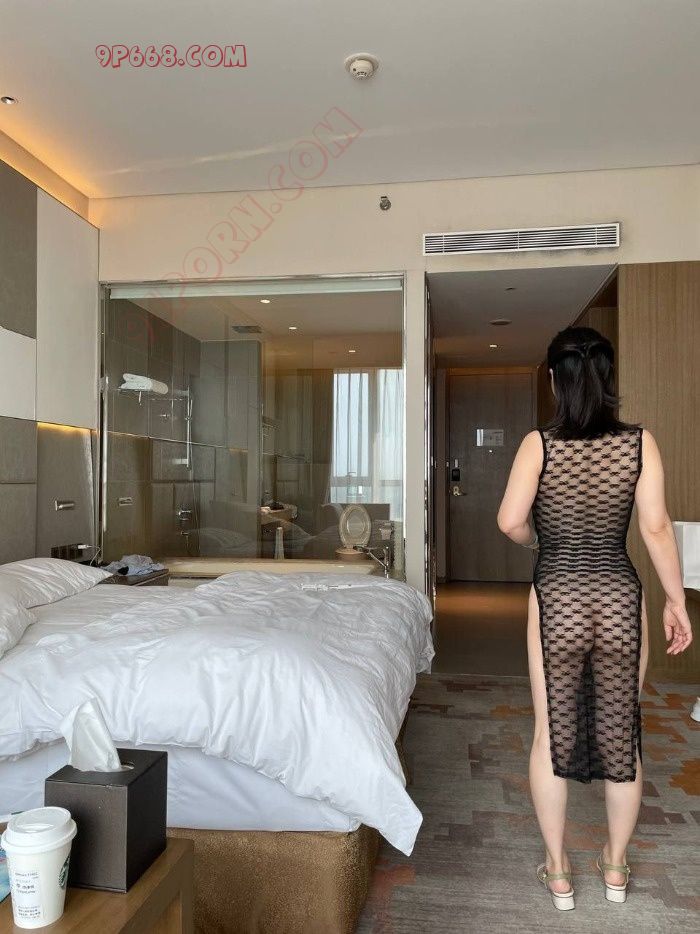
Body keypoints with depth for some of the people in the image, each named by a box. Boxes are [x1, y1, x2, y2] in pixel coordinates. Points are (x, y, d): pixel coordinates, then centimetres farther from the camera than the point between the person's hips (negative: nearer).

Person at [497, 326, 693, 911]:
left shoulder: (539, 443, -7)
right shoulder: (640, 442, -3)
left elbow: (510, 521, -13)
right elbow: (656, 527, -6)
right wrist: (677, 601, 4)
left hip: (557, 599, -1)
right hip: (621, 598, 2)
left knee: (551, 733, 12)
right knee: (621, 733, 16)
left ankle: (558, 872, 24)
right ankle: (616, 868, 33)